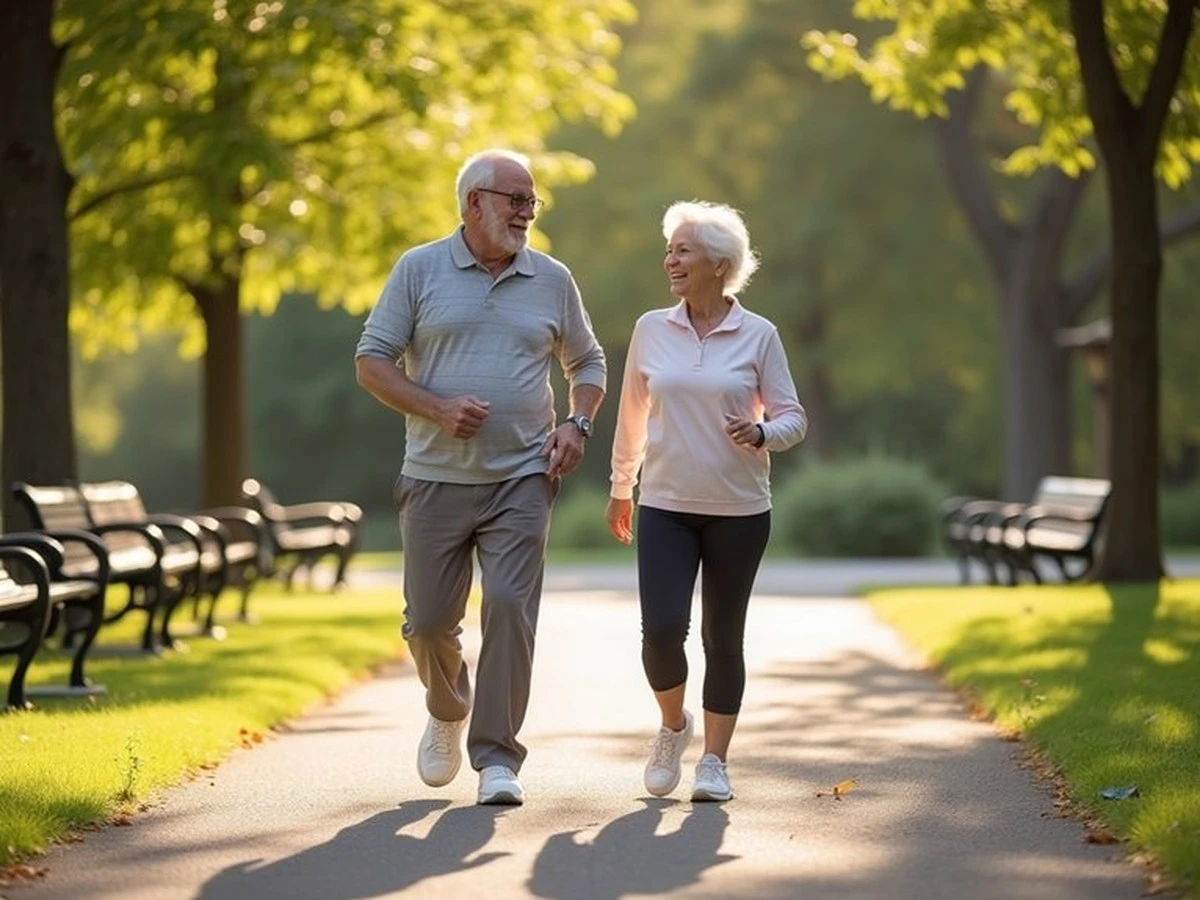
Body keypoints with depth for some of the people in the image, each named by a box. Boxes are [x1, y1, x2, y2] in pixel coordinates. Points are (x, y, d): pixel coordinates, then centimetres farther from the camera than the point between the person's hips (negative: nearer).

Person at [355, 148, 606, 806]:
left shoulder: (552, 280, 9)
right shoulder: (419, 270, 2)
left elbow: (587, 363, 20)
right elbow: (371, 361, 0)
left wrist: (577, 423, 1)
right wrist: (438, 409, -14)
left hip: (522, 479, 1)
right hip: (436, 478, 0)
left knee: (510, 608, -12)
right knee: (429, 620, 4)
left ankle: (496, 757, -5)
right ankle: (448, 713, 35)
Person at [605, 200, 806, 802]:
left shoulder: (758, 336, -2)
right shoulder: (651, 330, 4)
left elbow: (793, 418, 1)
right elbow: (632, 415, 15)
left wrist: (761, 433, -21)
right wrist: (620, 490, 21)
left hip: (739, 511, -1)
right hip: (665, 506, 1)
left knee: (723, 637, 5)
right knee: (661, 630, -11)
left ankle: (714, 762, 16)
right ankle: (673, 726, 16)